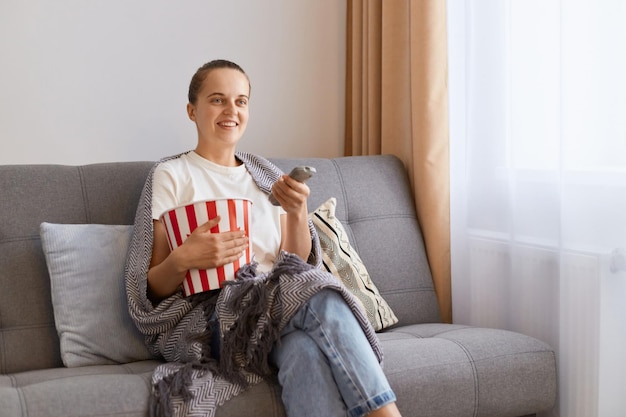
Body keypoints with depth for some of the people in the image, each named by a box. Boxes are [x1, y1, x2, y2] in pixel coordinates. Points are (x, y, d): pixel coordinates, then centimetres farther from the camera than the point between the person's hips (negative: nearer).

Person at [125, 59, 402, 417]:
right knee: (320, 297, -31)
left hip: (276, 305, 4)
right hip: (205, 317, -3)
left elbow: (299, 264, 13)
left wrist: (298, 214, -5)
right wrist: (182, 260, -19)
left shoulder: (267, 176, 20)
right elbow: (153, 288, 3)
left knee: (305, 349, -35)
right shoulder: (171, 176, 7)